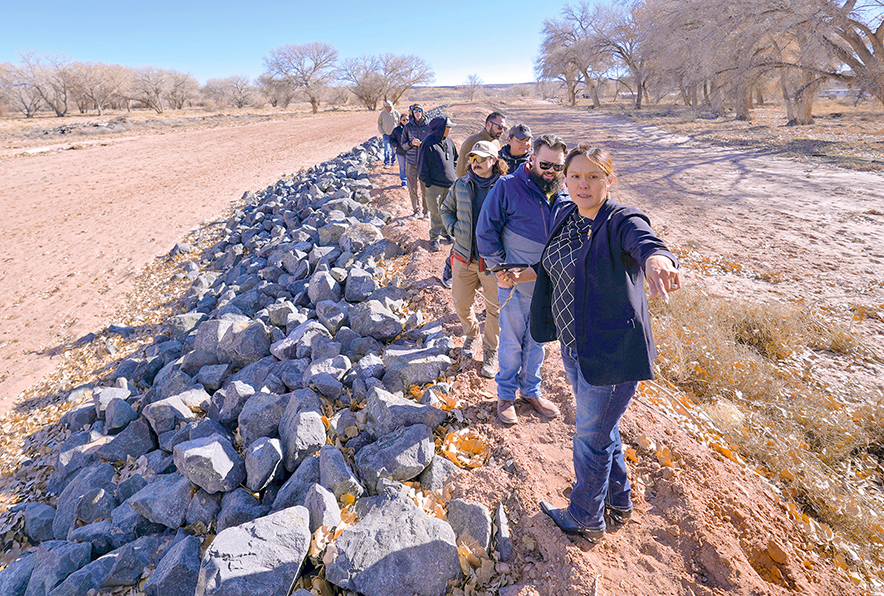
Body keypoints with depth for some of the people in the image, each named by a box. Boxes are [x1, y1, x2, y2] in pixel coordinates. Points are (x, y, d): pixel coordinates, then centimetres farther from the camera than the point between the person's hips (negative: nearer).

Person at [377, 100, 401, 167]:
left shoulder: (396, 113, -4)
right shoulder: (382, 113, -5)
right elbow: (379, 124, 4)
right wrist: (382, 133, -2)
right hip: (386, 134, -1)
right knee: (387, 148, -10)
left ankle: (393, 161, 25)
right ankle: (387, 163, -9)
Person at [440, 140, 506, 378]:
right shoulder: (461, 185, 3)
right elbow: (446, 210, 18)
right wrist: (454, 229, 1)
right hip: (464, 256, 3)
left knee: (494, 308, 5)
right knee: (461, 303, 12)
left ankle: (491, 352, 25)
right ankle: (471, 335, 42)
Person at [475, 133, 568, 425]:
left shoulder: (563, 195, 3)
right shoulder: (508, 186, -12)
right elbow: (486, 230, -10)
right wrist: (499, 268, -13)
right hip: (515, 283, -4)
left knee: (537, 341, 18)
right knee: (511, 343, 9)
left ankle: (531, 389, 38)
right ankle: (506, 394, 29)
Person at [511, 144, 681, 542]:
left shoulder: (622, 222, -18)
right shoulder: (565, 217, 4)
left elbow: (644, 240, -42)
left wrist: (657, 257, -63)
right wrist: (530, 274, 9)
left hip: (611, 354, -8)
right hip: (575, 347, 8)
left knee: (591, 440, 10)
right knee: (602, 430, 26)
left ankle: (585, 519, 36)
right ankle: (619, 504, 50)